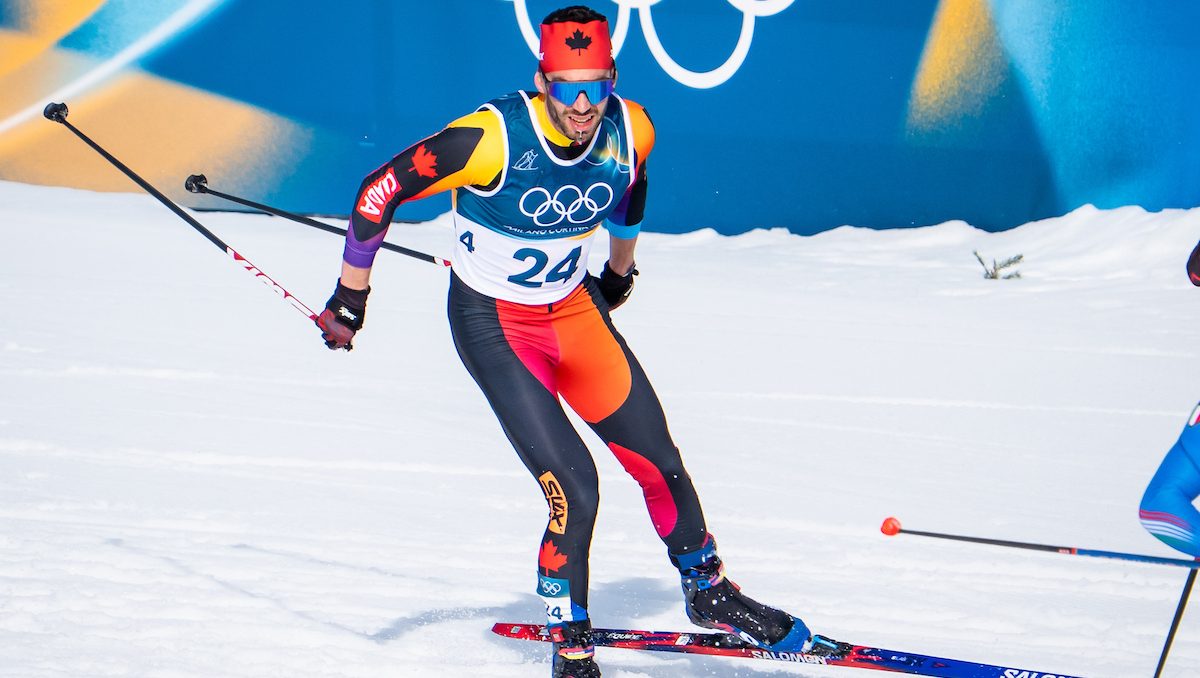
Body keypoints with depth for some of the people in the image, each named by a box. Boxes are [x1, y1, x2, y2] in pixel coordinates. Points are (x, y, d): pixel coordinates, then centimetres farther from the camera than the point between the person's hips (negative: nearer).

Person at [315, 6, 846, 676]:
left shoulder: (630, 132, -14)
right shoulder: (492, 140, -29)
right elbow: (381, 190, -19)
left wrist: (621, 269, 27)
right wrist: (351, 297, -11)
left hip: (575, 308, 5)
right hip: (493, 322, -5)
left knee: (659, 463, 7)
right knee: (575, 489, -15)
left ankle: (709, 592, 33)